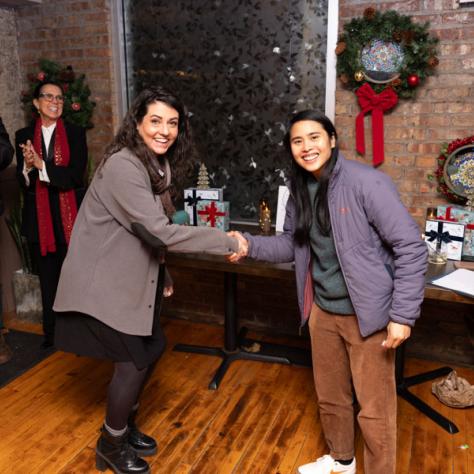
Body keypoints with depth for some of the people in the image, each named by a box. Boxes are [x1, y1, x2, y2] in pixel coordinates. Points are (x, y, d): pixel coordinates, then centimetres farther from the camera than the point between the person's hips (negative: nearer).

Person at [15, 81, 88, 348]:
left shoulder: (75, 133, 1)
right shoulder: (24, 136, 7)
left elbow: (76, 176, -9)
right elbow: (22, 181, 3)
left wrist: (42, 166, -19)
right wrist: (28, 168, -19)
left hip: (71, 218, -2)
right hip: (39, 219, 2)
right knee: (48, 279, 10)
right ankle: (52, 335, 22)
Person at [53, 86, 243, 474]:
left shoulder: (159, 165, 6)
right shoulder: (123, 166, -25)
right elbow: (161, 231, -31)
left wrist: (161, 274, 14)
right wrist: (227, 242, -26)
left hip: (130, 276, 9)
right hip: (102, 281, -9)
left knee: (153, 346, 14)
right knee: (134, 359, -1)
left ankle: (123, 424, 37)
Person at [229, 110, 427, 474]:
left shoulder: (366, 183, -19)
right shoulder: (301, 190, 3)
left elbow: (412, 248, -18)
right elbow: (292, 244, 12)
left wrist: (403, 314, -20)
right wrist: (250, 245, -5)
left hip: (367, 314, -7)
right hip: (323, 311, 7)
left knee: (374, 407, 7)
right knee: (330, 395, 23)